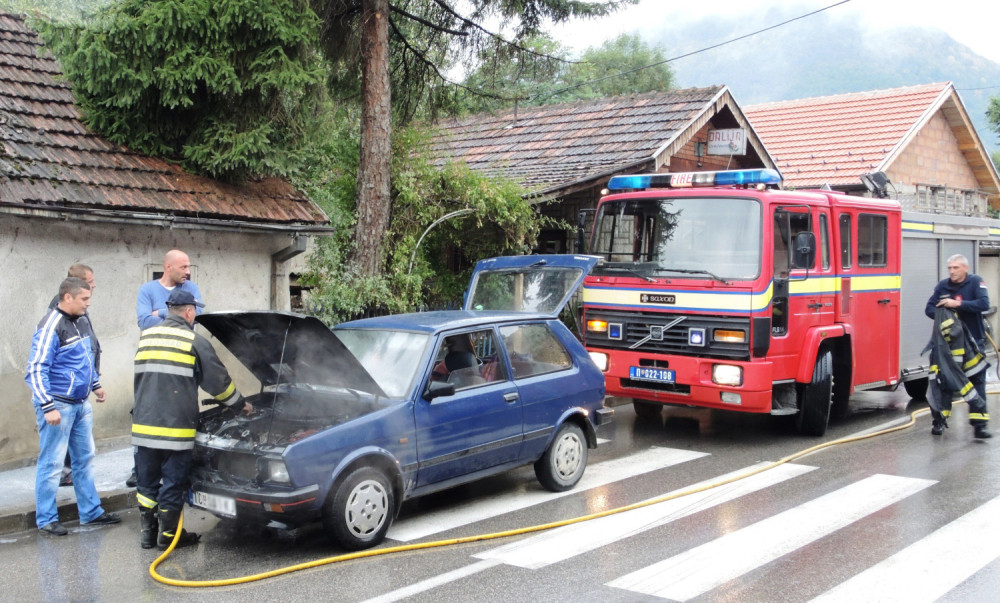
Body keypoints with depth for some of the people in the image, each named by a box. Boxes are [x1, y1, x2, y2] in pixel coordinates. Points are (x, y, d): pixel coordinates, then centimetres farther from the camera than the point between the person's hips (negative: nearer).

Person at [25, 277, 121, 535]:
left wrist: (95, 384, 27)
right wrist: (47, 407, -23)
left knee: (85, 459, 14)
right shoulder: (51, 327, -17)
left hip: (81, 404, 9)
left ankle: (91, 512, 23)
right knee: (52, 463, -1)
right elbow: (36, 370, -20)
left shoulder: (77, 322, 10)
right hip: (58, 406, -9)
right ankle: (46, 519, 9)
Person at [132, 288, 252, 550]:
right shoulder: (194, 341, -5)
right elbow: (218, 381, 2)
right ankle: (168, 535, 13)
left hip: (143, 424, 5)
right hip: (176, 428, -5)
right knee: (173, 483, 6)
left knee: (147, 482, 15)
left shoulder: (145, 337, 11)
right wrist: (240, 404, 17)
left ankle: (147, 533, 21)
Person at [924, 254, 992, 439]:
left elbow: (984, 304, -17)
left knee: (977, 382, -3)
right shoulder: (942, 286, 5)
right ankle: (940, 420, 11)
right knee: (943, 380, 3)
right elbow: (929, 308, 2)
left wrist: (958, 304, -24)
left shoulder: (975, 282, -3)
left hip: (973, 340, -2)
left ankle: (979, 424, -3)